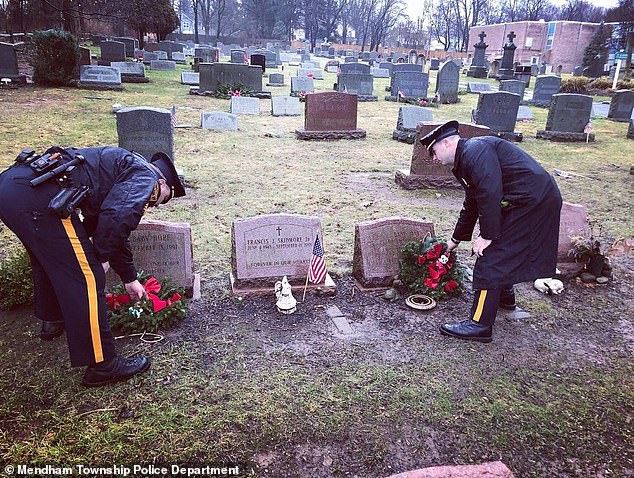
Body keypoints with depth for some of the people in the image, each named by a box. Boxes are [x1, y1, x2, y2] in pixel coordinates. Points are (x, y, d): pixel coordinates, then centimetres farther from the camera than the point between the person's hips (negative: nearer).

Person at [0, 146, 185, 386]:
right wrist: (102, 256, 1)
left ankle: (52, 320, 54)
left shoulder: (123, 168, 32)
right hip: (38, 197, -10)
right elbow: (117, 218, -16)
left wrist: (130, 278, 44)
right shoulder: (145, 176, 4)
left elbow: (112, 230, 39)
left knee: (48, 259, 32)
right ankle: (102, 365, 4)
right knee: (85, 278, -3)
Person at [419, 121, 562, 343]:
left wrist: (487, 235, -18)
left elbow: (490, 194, -24)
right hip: (534, 201, 10)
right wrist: (456, 240, 35)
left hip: (532, 201, -10)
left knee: (491, 259, -9)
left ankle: (479, 324, -6)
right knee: (503, 251, 27)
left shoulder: (475, 150, -13)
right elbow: (471, 205, 29)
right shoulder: (467, 159, 20)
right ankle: (504, 295, 47)